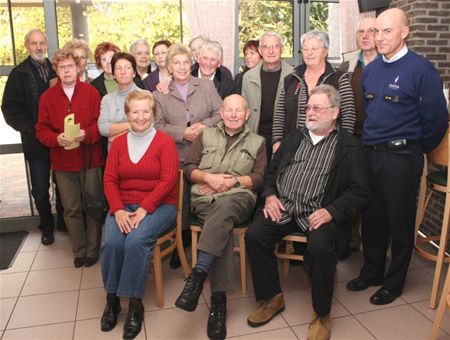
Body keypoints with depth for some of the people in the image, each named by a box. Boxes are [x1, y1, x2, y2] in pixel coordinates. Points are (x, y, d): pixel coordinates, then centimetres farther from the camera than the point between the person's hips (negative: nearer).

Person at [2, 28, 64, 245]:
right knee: (40, 191, 7)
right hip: (36, 143, -1)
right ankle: (46, 227, 26)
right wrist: (31, 130, -12)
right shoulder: (19, 74, 1)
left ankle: (63, 222, 30)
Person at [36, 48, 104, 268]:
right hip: (63, 162, 2)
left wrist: (86, 135, -21)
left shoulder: (91, 92, 2)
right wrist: (57, 139, -17)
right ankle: (79, 250, 23)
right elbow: (42, 129, 3)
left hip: (90, 159, -1)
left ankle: (93, 249, 21)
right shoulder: (47, 97, 5)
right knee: (71, 208, 8)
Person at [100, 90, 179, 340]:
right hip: (124, 206, 4)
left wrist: (143, 210, -18)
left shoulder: (165, 142, -2)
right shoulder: (118, 143, 11)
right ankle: (111, 299, -2)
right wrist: (119, 210, -12)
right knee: (111, 242, -23)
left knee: (136, 241, -29)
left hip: (158, 205, -3)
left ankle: (134, 304, -12)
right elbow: (110, 180, 5)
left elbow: (168, 181, -11)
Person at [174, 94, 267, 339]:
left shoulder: (257, 142, 20)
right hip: (205, 197, 1)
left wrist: (232, 180, -6)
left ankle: (198, 274, -43)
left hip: (240, 197, 0)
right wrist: (209, 177, -6)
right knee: (224, 225, -33)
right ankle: (218, 297, -33)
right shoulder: (206, 135, 22)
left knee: (224, 207, -38)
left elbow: (260, 179, 9)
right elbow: (188, 168, 13)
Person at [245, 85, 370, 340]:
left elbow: (360, 192, -2)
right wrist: (270, 195, 3)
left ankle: (322, 314, -4)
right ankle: (272, 298, 4)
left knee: (320, 247, -32)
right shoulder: (295, 138, 20)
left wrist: (331, 211, -17)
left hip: (319, 214, -4)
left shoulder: (350, 146, 4)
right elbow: (271, 171, 22)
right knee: (254, 235, -20)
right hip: (282, 208, 4)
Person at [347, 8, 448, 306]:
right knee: (372, 218, 15)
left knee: (400, 222, 8)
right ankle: (371, 272, 32)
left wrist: (416, 150, 4)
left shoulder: (421, 70, -11)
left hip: (400, 157, -5)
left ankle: (395, 281, 26)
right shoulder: (371, 69, 8)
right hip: (369, 154, 6)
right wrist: (368, 144, 15)